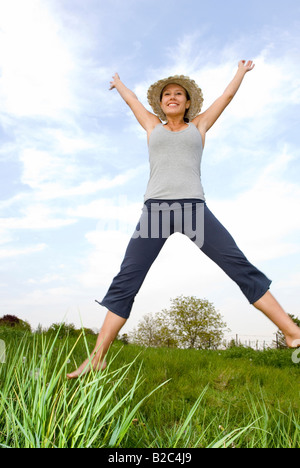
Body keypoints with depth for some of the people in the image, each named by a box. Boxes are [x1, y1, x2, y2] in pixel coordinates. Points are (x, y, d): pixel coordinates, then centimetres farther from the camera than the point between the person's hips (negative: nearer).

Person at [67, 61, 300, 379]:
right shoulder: (153, 126, 24)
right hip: (155, 209, 0)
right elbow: (132, 100, 40)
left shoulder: (198, 126, 23)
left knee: (241, 268, -8)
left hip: (194, 207, 0)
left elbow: (227, 95, 35)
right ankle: (97, 358, -3)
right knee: (125, 282, -7)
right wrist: (117, 83, 59)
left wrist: (241, 71, 51)